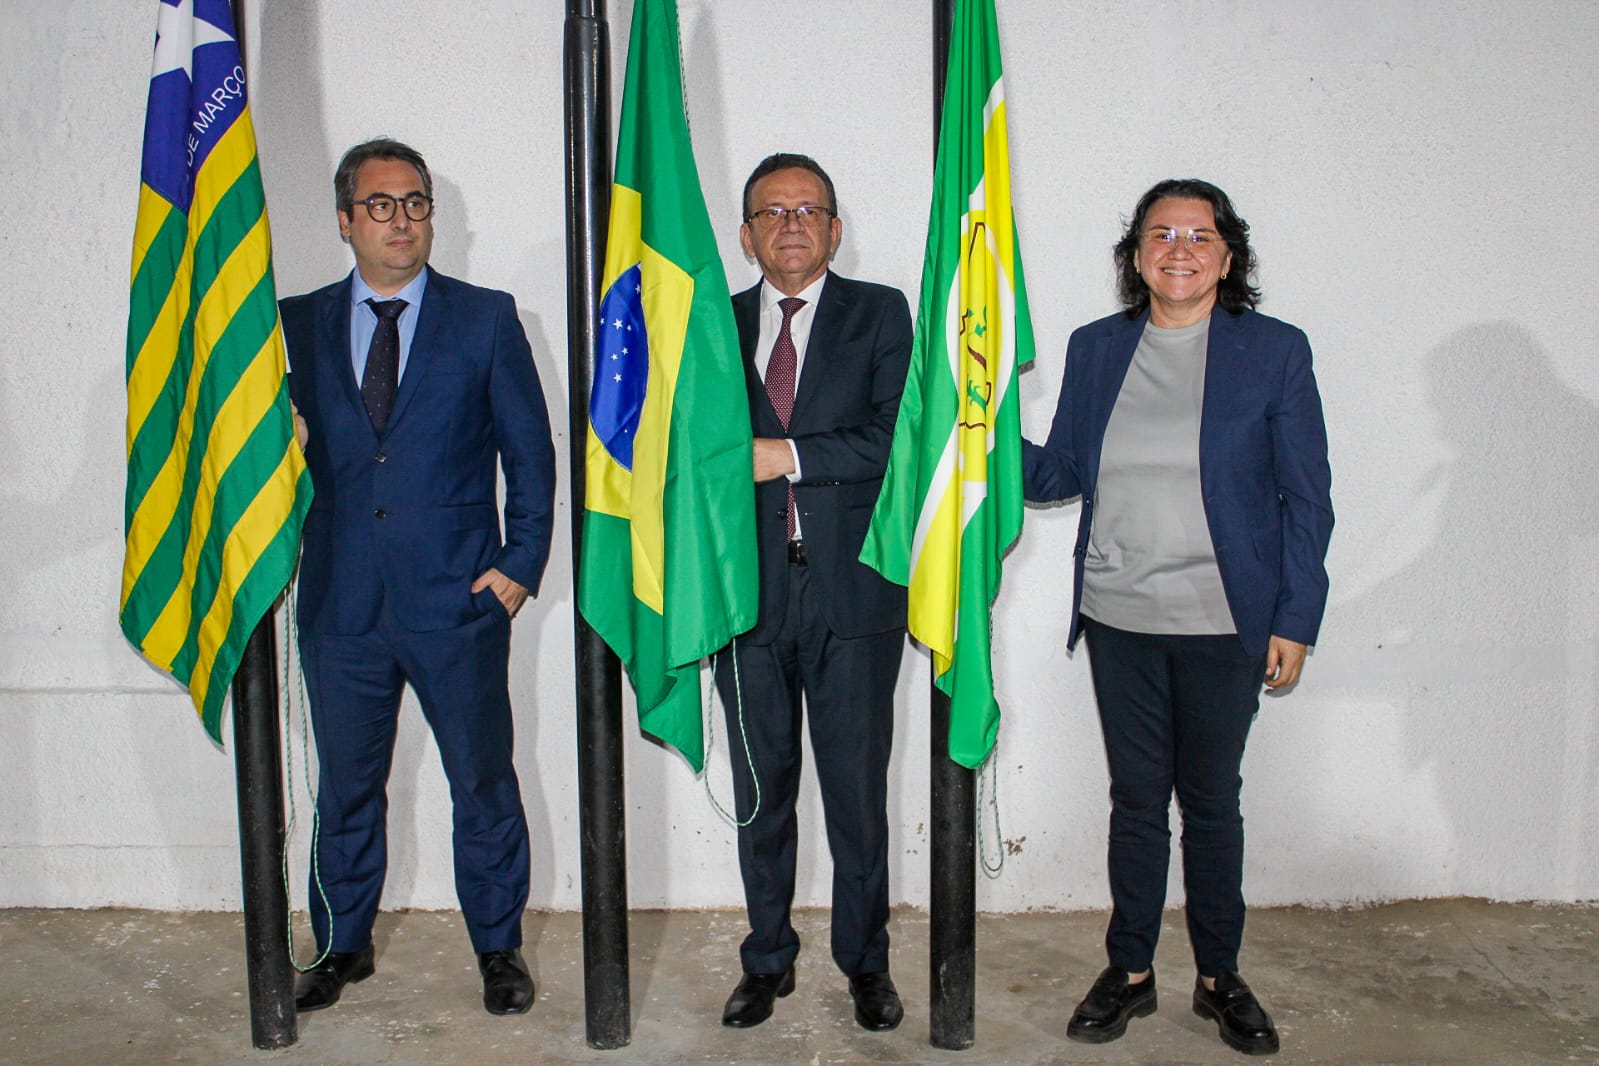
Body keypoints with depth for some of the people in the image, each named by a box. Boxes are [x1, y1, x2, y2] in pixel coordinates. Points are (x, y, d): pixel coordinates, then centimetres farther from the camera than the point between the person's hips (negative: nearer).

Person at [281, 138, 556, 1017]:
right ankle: (342, 946, 33)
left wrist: (521, 562, -5)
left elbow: (530, 451, 3)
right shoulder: (297, 326, 8)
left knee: (483, 784, 8)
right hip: (339, 604, 2)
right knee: (346, 787, 14)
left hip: (457, 598, -2)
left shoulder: (486, 319, 3)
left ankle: (498, 950, 26)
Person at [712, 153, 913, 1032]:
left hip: (852, 593, -2)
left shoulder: (880, 314, 5)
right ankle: (768, 960, 29)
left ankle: (865, 961, 25)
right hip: (748, 594, 2)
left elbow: (899, 433, -9)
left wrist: (790, 455, -14)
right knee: (759, 793, 12)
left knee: (858, 793, 6)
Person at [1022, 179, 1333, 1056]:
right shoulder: (1095, 349, 7)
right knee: (1136, 798, 12)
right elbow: (1058, 473, 9)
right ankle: (1129, 971, 27)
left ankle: (1218, 978, 29)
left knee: (1211, 801, 11)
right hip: (1119, 620, 2)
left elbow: (1306, 497, -1)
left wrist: (1296, 620, -5)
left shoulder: (1276, 351, -2)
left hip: (1223, 623, -2)